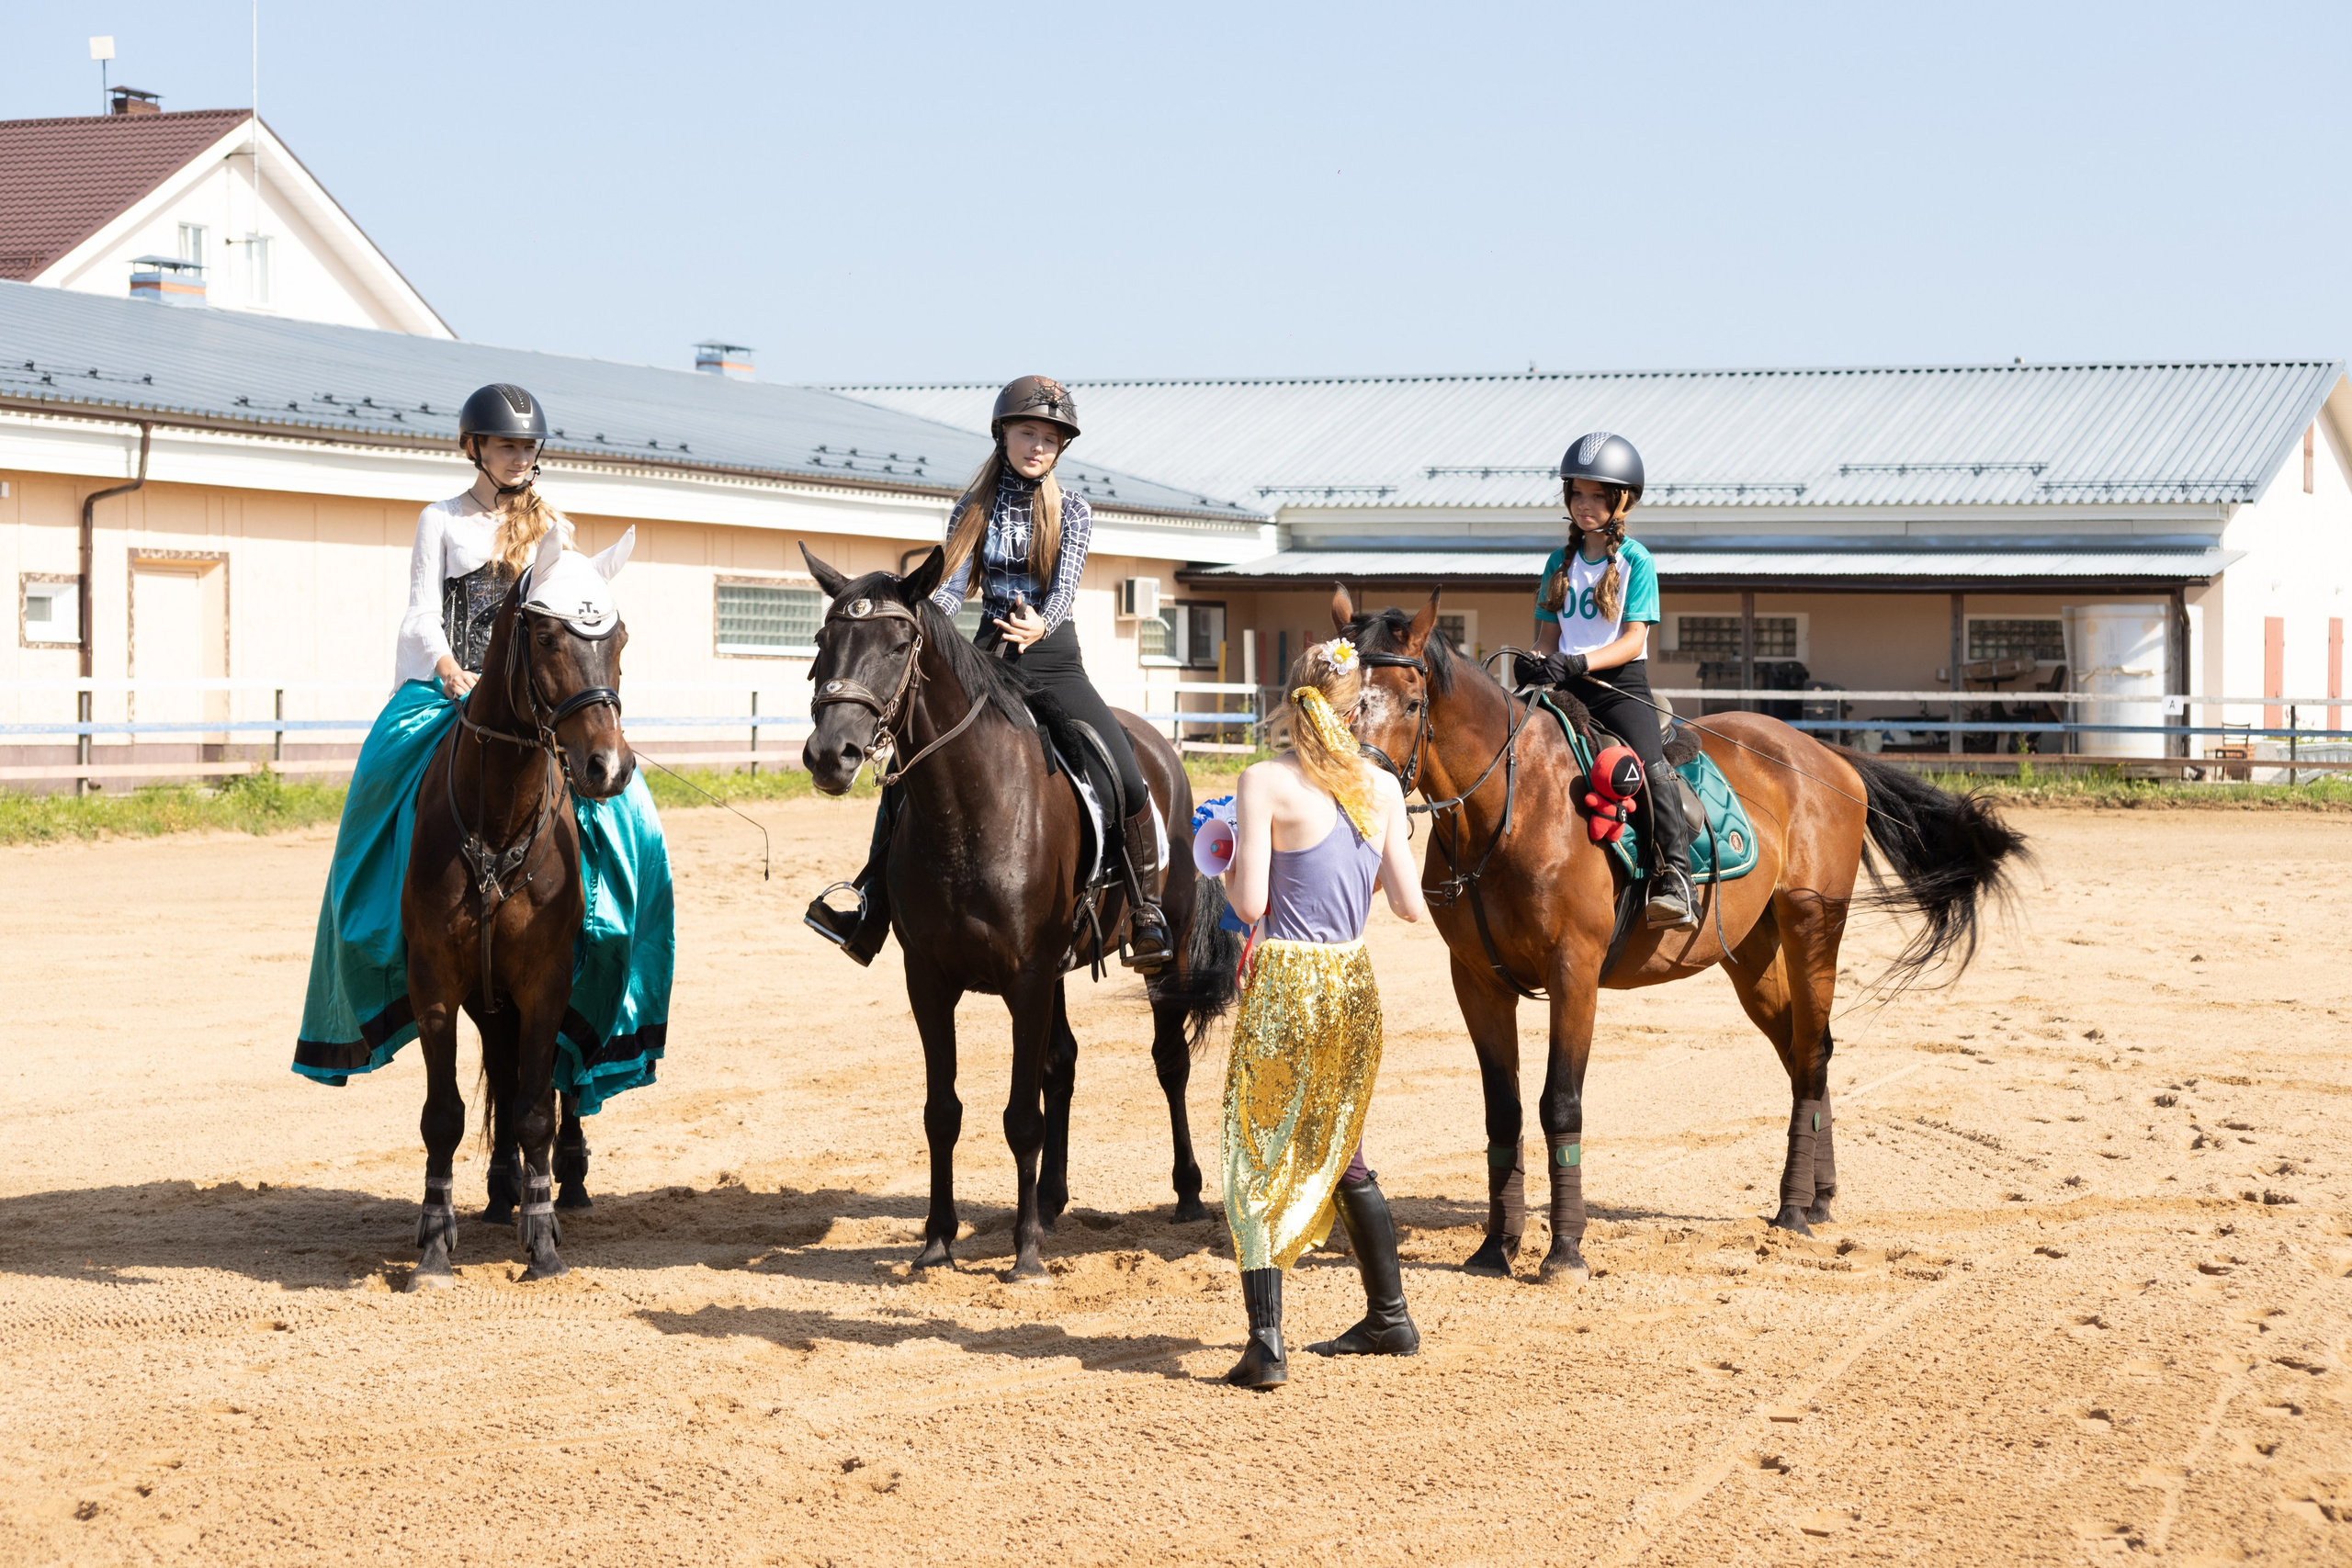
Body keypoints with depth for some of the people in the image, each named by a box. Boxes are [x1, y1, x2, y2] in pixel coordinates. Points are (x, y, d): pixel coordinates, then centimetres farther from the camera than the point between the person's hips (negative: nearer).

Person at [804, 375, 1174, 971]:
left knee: (1128, 781, -21)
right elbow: (955, 584, -5)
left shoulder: (1073, 511, 1)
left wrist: (1039, 625, -35)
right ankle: (872, 911, -4)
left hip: (1054, 661, -2)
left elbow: (1066, 587, -12)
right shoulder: (975, 508, 6)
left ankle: (1147, 917, -9)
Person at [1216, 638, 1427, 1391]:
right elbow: (1410, 903, 4)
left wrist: (1230, 865, 7)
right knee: (1342, 1158, 21)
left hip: (1283, 985, -5)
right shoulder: (1382, 788, 3)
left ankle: (1266, 1344, -7)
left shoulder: (1265, 783, -10)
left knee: (1257, 1161, 1)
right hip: (1353, 983, 5)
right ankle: (1390, 1317, 30)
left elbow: (1249, 903, -14)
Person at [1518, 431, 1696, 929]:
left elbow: (1633, 640, -10)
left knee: (1649, 765, -25)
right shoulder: (1562, 561, 13)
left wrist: (1577, 663, -24)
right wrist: (1536, 664, -9)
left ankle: (1674, 877, -26)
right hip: (1566, 685, 5)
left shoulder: (1636, 561, -2)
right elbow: (1548, 633, 14)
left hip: (1621, 682, -5)